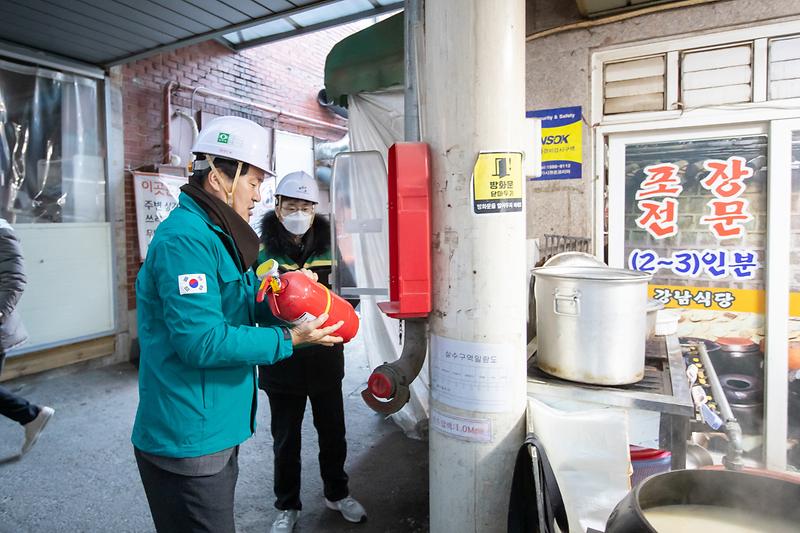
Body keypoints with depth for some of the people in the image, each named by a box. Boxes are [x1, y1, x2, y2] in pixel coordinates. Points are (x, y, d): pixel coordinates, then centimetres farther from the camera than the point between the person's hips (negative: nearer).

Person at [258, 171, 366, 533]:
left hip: (325, 360, 2)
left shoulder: (329, 246, 0)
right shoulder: (261, 248, -5)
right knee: (285, 440, 15)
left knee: (333, 433, 18)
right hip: (282, 363, -2)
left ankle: (337, 493, 42)